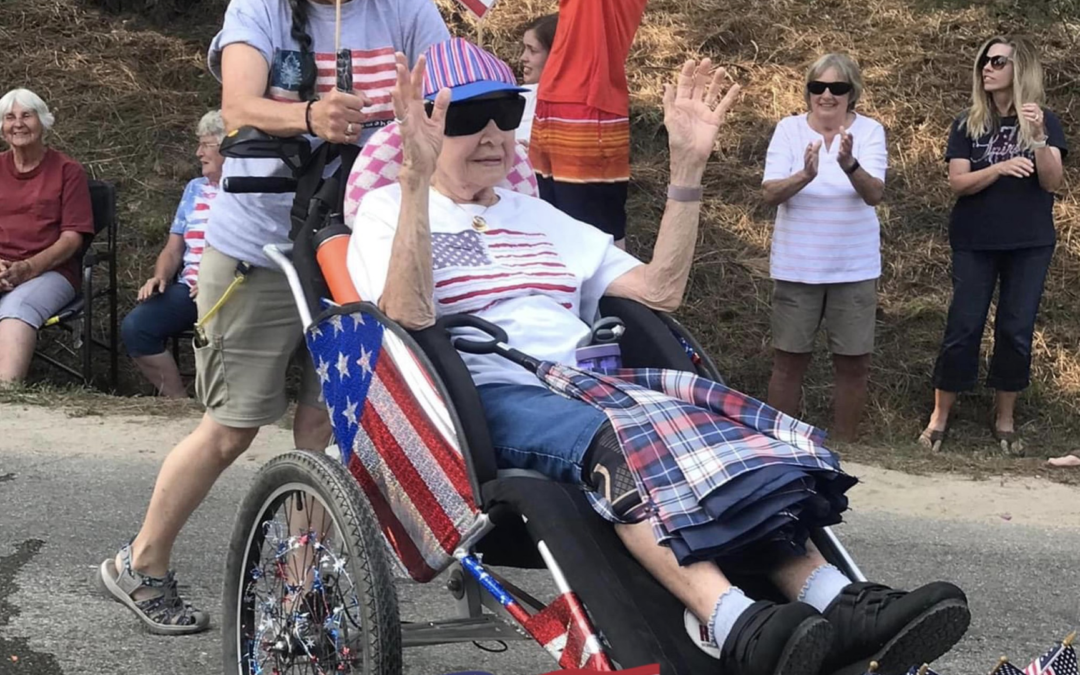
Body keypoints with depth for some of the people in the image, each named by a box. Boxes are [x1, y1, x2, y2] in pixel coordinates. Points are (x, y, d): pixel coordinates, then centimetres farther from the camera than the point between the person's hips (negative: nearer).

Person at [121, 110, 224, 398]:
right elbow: (173, 249, 22)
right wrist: (160, 277, 2)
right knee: (134, 326, -17)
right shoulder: (195, 189, 23)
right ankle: (178, 401, -9)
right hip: (189, 289, 6)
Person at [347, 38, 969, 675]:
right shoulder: (390, 209, 11)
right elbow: (408, 319, -12)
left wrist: (688, 165, 11)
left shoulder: (538, 216, 27)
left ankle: (838, 603, -43)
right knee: (618, 441, -38)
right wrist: (417, 176, -21)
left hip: (589, 384, 6)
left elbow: (658, 290, 18)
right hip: (488, 396, -5)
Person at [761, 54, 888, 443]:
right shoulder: (789, 129, -5)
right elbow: (770, 193, -15)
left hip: (854, 267, 0)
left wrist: (850, 165, -40)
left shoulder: (869, 131, -6)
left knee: (853, 363, 8)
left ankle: (843, 448, 24)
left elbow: (875, 194, -20)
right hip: (796, 265, 0)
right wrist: (805, 175, -35)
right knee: (789, 360, 7)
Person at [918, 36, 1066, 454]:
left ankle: (1004, 419, 17)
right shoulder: (968, 124, 2)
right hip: (975, 243, 0)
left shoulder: (1045, 122, 1)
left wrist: (1037, 136, -25)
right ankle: (940, 416, 8)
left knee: (1016, 329, 3)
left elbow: (1052, 182, -10)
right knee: (963, 327, -1)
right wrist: (999, 169, -24)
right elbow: (958, 183, -7)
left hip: (1030, 244, 0)